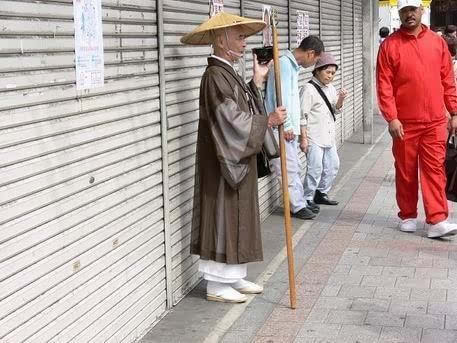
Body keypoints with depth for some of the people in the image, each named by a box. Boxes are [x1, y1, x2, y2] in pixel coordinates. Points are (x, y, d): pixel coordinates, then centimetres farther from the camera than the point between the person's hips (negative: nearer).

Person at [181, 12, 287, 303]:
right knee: (223, 218, -2)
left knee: (237, 219, 14)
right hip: (223, 164, -10)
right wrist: (268, 121, -13)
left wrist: (257, 83, 11)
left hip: (238, 161, 10)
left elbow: (244, 113, 12)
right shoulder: (215, 77, -18)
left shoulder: (229, 74, 12)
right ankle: (216, 284, 8)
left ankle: (234, 277, 23)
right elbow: (232, 120, -22)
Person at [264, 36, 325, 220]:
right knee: (289, 169, -3)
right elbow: (280, 97, -20)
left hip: (289, 128, 10)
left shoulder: (293, 66, 15)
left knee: (295, 168, 15)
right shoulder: (284, 64, -15)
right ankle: (297, 206, 3)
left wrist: (293, 126, 15)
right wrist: (287, 126, -17)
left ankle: (300, 201, 23)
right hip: (281, 129, -10)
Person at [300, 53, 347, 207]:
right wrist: (303, 138, -15)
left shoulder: (330, 88, 11)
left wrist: (341, 100, -4)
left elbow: (335, 111, 17)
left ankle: (321, 193, 27)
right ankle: (307, 199, 3)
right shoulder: (309, 89, -11)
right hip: (314, 138, -8)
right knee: (315, 168, -9)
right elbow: (302, 116, -13)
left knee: (333, 165, 12)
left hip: (329, 135, 8)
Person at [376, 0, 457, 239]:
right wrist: (391, 118, -13)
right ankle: (408, 216, 21)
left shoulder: (437, 42, 6)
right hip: (405, 122, -2)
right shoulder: (390, 45, -3)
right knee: (406, 171, 8)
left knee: (434, 170, -1)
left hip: (435, 121, 2)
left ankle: (436, 221, -2)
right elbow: (384, 85, -7)